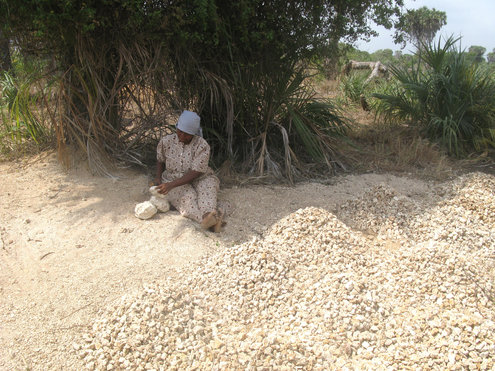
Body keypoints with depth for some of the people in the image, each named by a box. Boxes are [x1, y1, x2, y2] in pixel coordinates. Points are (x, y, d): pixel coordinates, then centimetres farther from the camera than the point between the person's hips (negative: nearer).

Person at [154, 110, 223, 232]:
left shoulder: (202, 146, -15)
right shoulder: (166, 142, -1)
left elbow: (195, 173, -21)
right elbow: (160, 160, 19)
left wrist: (171, 184, -29)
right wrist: (158, 178, 0)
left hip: (199, 179, 0)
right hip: (172, 180, 0)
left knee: (207, 188, -36)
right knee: (187, 197, -34)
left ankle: (209, 215, -65)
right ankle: (206, 219, -62)